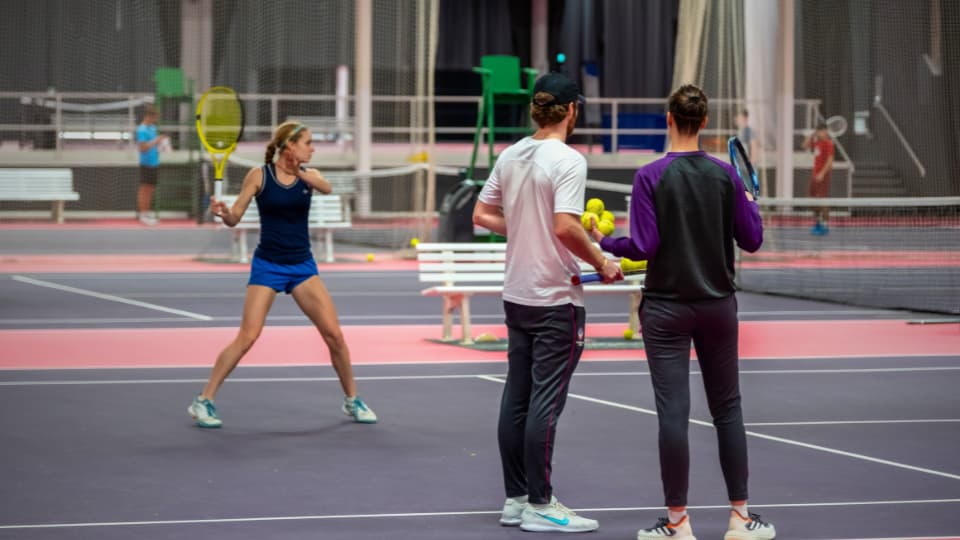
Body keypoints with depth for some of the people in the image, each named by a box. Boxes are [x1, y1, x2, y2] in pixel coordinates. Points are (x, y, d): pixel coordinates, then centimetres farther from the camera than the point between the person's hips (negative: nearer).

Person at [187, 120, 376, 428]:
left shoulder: (308, 175, 1)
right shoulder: (259, 175, -6)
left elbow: (327, 188, -23)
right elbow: (234, 219, -5)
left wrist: (300, 172, -44)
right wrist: (222, 211, -30)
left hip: (302, 266, 3)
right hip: (268, 265, -3)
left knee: (333, 333, -3)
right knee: (248, 336, -13)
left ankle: (352, 400, 15)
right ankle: (204, 401, -4)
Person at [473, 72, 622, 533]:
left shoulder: (510, 156, 7)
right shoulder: (567, 160, -16)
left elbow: (482, 215, 13)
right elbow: (566, 227, -25)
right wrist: (601, 262, -12)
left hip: (517, 295, 8)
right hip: (556, 299, -8)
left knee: (516, 398, 11)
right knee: (546, 402, -4)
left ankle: (515, 499, 17)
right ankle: (539, 506, 0)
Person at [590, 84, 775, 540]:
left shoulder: (650, 177, -9)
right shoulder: (725, 175, -1)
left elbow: (643, 248, -12)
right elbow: (751, 240, 2)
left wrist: (605, 243, 6)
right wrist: (749, 203, 21)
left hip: (667, 308, -3)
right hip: (718, 306, 3)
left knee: (673, 412, -1)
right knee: (727, 409, 10)